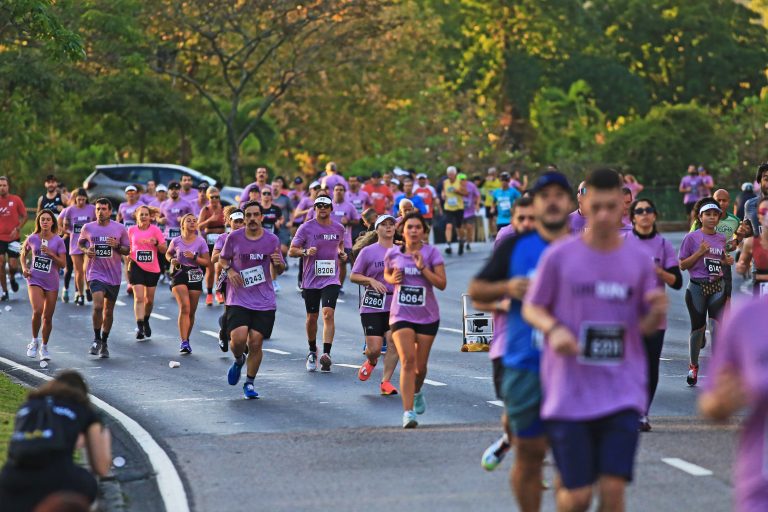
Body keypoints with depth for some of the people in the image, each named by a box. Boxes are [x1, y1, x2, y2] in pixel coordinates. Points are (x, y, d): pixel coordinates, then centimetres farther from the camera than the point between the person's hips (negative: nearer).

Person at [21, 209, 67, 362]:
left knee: (48, 317, 6)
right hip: (35, 280, -1)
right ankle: (34, 341, 1)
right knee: (37, 311, -22)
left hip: (51, 282, 1)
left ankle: (44, 347, 24)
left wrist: (50, 253, -17)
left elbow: (63, 264, -4)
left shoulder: (58, 241, -2)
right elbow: (23, 254, 19)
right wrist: (24, 267, 3)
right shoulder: (32, 239, 0)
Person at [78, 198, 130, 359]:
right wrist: (86, 250, -5)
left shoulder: (120, 228, -1)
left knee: (109, 311, 10)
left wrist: (117, 246, -14)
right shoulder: (88, 228, -1)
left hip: (114, 275, 2)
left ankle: (104, 343, 25)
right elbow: (80, 243, 17)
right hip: (95, 273, -2)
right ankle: (96, 339, -1)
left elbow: (127, 250, 6)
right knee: (98, 306, -20)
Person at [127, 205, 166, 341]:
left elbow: (164, 249, -1)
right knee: (139, 298, -14)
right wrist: (127, 267, 13)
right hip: (136, 267, -1)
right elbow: (128, 249, 13)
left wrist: (156, 243, -22)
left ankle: (146, 321, 37)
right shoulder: (131, 230, 2)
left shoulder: (155, 230, -2)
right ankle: (139, 327, -17)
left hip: (152, 269, 1)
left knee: (149, 299, 12)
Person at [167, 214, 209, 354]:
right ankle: (184, 342, -21)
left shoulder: (201, 241, 0)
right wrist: (172, 260, -3)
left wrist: (194, 257, -15)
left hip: (195, 277, 2)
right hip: (179, 275, -2)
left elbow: (207, 262, 0)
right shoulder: (176, 241, 1)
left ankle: (186, 340, 25)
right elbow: (168, 254, 19)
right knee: (184, 307, -18)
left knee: (191, 311, 6)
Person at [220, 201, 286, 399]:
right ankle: (238, 360, 19)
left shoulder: (272, 240, 2)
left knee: (256, 343, -3)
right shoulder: (234, 237, -1)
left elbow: (279, 271, 11)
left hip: (264, 302, 1)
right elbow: (223, 259, 15)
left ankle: (249, 383, 15)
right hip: (238, 299, -1)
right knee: (238, 339, -17)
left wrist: (278, 263, -13)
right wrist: (229, 270, -7)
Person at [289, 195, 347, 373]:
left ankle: (326, 354, -23)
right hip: (310, 280, 0)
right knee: (312, 317, 10)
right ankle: (312, 352, 32)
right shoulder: (306, 228, -4)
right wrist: (305, 252, -21)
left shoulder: (338, 228, 6)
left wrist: (342, 254, 7)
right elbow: (291, 251, -3)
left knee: (328, 313, -18)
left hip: (331, 279, 0)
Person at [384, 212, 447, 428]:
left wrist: (423, 268, -21)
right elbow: (386, 274, 20)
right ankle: (408, 413, -22)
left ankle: (417, 392, 46)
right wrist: (392, 279, -3)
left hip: (427, 315, 1)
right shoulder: (393, 253, 1)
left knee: (420, 365, 10)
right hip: (401, 315, -1)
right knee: (407, 360, -18)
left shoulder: (431, 253, -5)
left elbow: (442, 283, -10)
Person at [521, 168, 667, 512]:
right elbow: (531, 308, 8)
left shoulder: (638, 259, 4)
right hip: (570, 391, -1)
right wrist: (552, 329, -14)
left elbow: (645, 326, 11)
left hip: (623, 391, 2)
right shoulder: (559, 257, -2)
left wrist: (657, 312, -12)